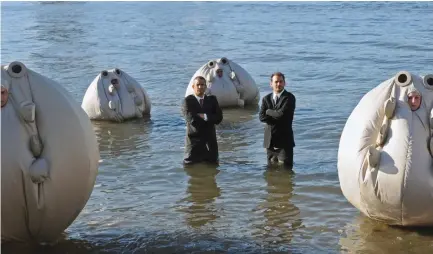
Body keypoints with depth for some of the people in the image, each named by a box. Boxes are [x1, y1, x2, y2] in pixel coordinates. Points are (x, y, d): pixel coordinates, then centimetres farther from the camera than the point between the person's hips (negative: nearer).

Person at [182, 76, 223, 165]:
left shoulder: (212, 100, 8)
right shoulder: (188, 101, -4)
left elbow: (219, 118, -3)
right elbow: (191, 119, -17)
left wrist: (204, 116, -15)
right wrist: (210, 119, -9)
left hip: (210, 140, 3)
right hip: (194, 140, -3)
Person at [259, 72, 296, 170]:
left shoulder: (289, 98, -5)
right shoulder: (266, 99, 10)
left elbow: (282, 113, -20)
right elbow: (262, 117, -5)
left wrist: (268, 111, -4)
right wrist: (278, 119, -15)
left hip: (284, 139, -5)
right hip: (270, 140, 5)